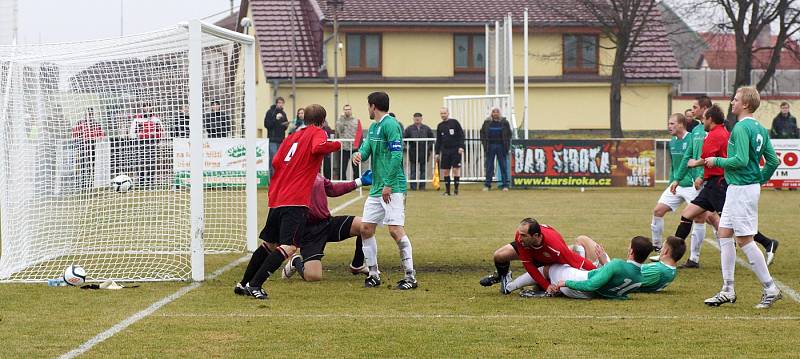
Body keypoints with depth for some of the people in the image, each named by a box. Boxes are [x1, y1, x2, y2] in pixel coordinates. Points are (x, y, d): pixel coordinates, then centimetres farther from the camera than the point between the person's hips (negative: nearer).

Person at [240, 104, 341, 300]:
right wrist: (336, 145, -6)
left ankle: (245, 284, 24)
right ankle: (255, 285, -19)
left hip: (277, 198, 8)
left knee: (268, 243, 19)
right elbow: (318, 147, -21)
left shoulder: (292, 136, 20)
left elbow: (275, 162, 13)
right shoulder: (318, 133, 1)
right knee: (288, 246, -12)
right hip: (296, 201, -8)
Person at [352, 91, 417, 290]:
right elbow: (366, 148, 15)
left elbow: (396, 155, -18)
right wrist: (358, 155, -10)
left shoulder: (390, 125, -12)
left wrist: (388, 184, -21)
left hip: (393, 188, -9)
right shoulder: (373, 127, 17)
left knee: (395, 229, -14)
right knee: (366, 228, 7)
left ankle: (410, 275, -8)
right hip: (376, 188, 10)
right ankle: (373, 274, 16)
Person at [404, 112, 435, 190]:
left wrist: (430, 148, 4)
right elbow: (403, 138, -2)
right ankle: (413, 186, 4)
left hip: (424, 153, 2)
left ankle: (422, 186, 12)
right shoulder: (409, 129, 2)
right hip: (413, 152, -2)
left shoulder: (426, 129, 7)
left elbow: (433, 138, 11)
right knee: (413, 170, 0)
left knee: (423, 170, 6)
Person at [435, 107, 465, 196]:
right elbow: (438, 141, 16)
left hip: (455, 150, -4)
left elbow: (461, 135, -3)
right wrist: (437, 153, 12)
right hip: (445, 151, 4)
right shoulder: (440, 126, 11)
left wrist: (461, 146, -13)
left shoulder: (454, 122, -1)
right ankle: (447, 190, 10)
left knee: (456, 169, -5)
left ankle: (456, 189, 2)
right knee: (445, 171, 2)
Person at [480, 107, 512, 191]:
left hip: (501, 146, -1)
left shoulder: (504, 122, 2)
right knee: (489, 166, 4)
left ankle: (505, 185, 7)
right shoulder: (487, 122, 4)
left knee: (503, 167, 2)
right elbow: (482, 133, 10)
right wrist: (484, 143, -1)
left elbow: (509, 134, 5)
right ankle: (487, 185, 10)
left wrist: (507, 146, -2)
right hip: (490, 146, 1)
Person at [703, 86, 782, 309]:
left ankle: (770, 289, 0)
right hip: (736, 190, 10)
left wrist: (717, 161, -11)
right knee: (724, 235, 12)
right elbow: (773, 160, 12)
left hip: (742, 189, -10)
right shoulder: (760, 128, 12)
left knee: (744, 240, -5)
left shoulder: (741, 128, -17)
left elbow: (741, 159, -25)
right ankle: (727, 291, 14)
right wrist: (760, 180, 19)